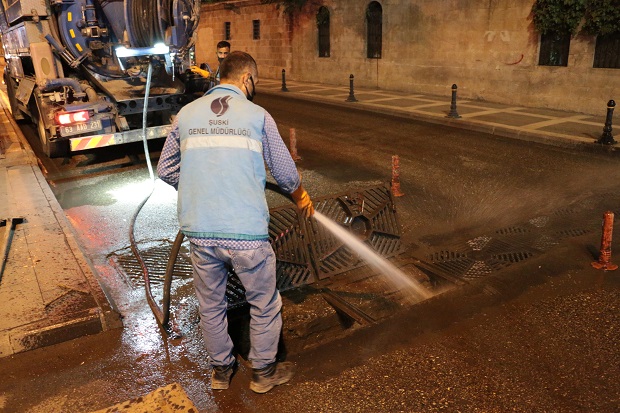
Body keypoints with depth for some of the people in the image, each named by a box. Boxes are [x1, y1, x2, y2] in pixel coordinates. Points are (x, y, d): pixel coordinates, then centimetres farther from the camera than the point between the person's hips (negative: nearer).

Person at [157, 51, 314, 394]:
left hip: (199, 231, 4)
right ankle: (263, 372, 33)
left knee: (210, 305, 22)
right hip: (246, 232, -3)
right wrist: (300, 197, 26)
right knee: (264, 305, 17)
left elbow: (165, 170, 12)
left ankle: (221, 369, 40)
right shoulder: (257, 115, -1)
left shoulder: (187, 113, 7)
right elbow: (285, 171, 5)